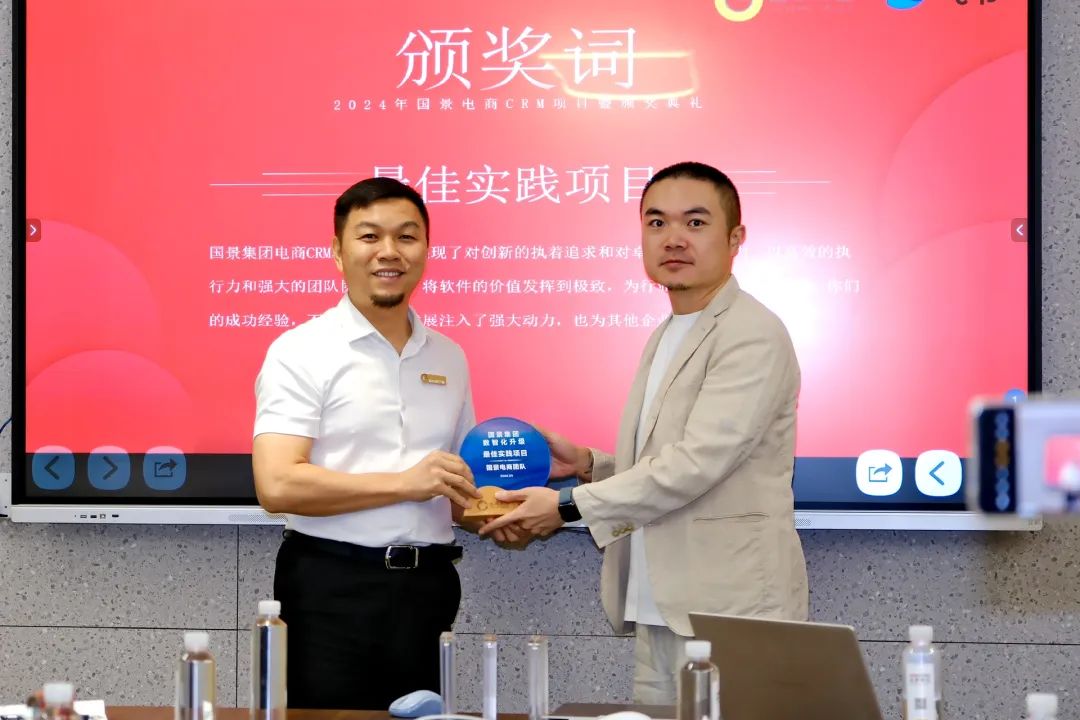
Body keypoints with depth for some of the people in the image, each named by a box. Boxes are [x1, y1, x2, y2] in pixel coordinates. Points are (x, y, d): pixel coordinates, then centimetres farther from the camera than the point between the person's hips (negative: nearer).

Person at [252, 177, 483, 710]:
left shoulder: (448, 358, 13)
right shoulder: (301, 351, -6)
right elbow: (277, 485, -17)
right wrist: (404, 483, -18)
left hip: (427, 586, 6)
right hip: (332, 587, -5)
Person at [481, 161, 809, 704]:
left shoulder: (753, 336, -13)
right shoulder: (664, 338, 17)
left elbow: (695, 466, -20)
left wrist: (568, 506, -14)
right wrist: (588, 464, 6)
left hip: (731, 615, -8)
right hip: (660, 614, 8)